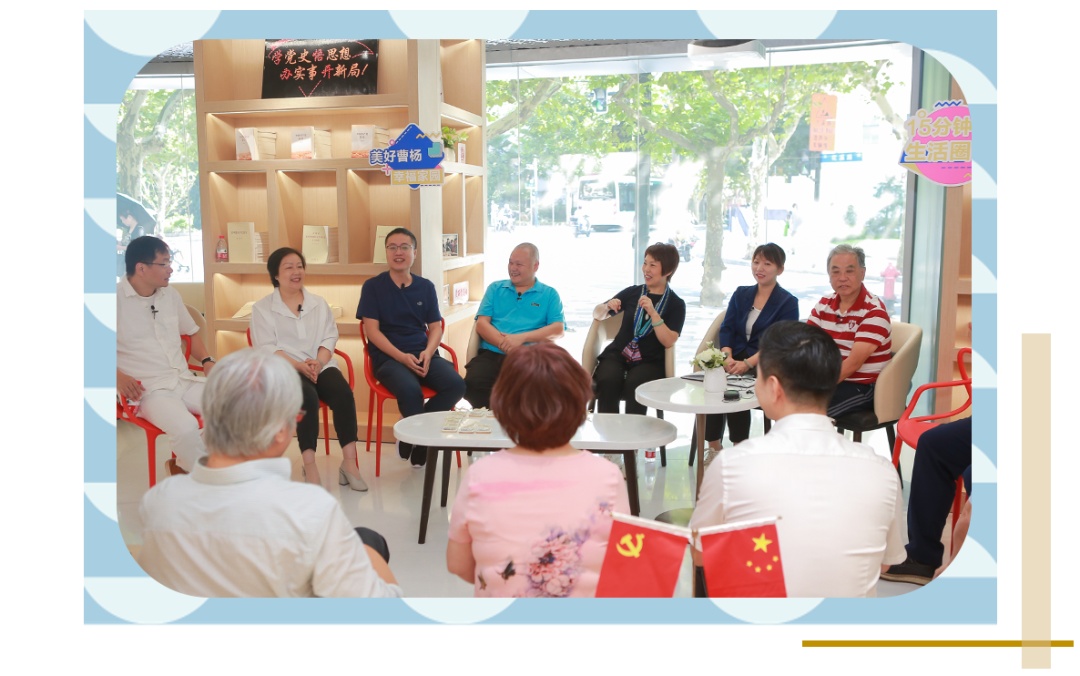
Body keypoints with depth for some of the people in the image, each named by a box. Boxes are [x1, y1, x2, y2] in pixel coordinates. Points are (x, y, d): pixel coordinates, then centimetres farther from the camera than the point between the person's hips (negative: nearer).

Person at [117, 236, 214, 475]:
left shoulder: (170, 295, 13)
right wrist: (119, 377, -19)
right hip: (149, 388, -6)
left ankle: (184, 465, -1)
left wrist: (207, 361, 8)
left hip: (185, 380, 6)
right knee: (187, 428, -34)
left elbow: (191, 332, 27)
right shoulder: (117, 299, -6)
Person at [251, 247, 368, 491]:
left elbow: (329, 338, 9)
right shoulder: (262, 307, 5)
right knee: (308, 396, -35)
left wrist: (318, 362, -13)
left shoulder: (319, 304, 18)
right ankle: (309, 465, -32)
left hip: (320, 365, 4)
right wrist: (299, 365, -18)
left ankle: (349, 461, -26)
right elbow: (266, 348, -5)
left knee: (343, 393, -28)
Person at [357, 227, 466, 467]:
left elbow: (435, 327, 12)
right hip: (388, 357, -4)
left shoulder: (426, 287, 14)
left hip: (424, 355, 4)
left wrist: (428, 353, -11)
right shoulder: (373, 286, 4)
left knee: (456, 385, -24)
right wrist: (402, 356, -17)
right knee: (410, 390, -36)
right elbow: (372, 330, -4)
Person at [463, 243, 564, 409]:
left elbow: (558, 329, 2)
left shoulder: (550, 294, 15)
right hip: (491, 355, 2)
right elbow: (482, 324, 8)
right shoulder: (495, 289, 20)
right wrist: (505, 343, -12)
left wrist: (522, 338, -13)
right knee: (472, 385, -31)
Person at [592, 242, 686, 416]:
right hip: (618, 354, 2)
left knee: (634, 383, -35)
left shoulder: (676, 304, 6)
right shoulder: (632, 292, 12)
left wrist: (652, 312, -18)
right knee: (608, 380, -32)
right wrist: (607, 306, -3)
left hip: (649, 362, -2)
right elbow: (597, 314, 20)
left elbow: (668, 341, -8)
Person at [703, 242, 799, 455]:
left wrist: (748, 363, -23)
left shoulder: (788, 302, 3)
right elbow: (726, 329, 7)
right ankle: (714, 445, -17)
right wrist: (727, 356, -14)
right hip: (736, 358, 4)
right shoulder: (740, 294, 17)